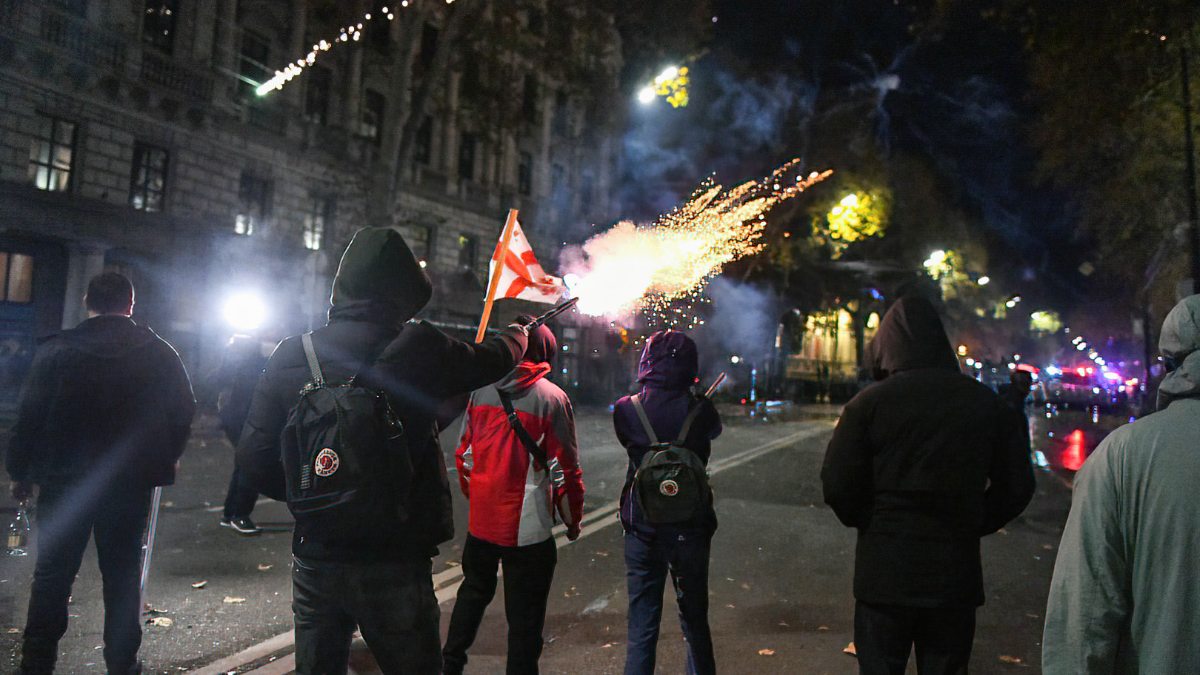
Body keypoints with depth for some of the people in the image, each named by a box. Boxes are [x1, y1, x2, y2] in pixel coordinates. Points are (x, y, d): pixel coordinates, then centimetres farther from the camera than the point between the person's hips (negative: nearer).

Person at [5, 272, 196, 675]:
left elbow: (30, 414, -6)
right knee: (122, 573, 11)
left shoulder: (57, 350, -6)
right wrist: (164, 458, 14)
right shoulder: (160, 354, -3)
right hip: (132, 482, 1)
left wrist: (20, 471, 6)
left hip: (64, 479, -1)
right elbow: (183, 411, -1)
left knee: (52, 573, 11)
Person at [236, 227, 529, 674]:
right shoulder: (416, 349, -14)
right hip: (394, 565, -3)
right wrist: (518, 331, 26)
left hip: (315, 560, 4)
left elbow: (255, 459, -5)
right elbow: (491, 360, 3)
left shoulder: (291, 355, -5)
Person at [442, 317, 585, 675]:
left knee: (474, 591, 26)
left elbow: (464, 452, 8)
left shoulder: (482, 390, 0)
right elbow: (565, 468, -9)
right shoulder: (551, 397, -11)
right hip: (528, 528, -4)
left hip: (481, 520, 5)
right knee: (524, 614, 9)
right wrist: (573, 519, 4)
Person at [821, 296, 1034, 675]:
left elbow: (837, 485, -12)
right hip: (956, 575, 3)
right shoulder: (986, 403, 0)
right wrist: (969, 526, 13)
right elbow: (1016, 486, 5)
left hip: (884, 571, -3)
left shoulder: (869, 402, -10)